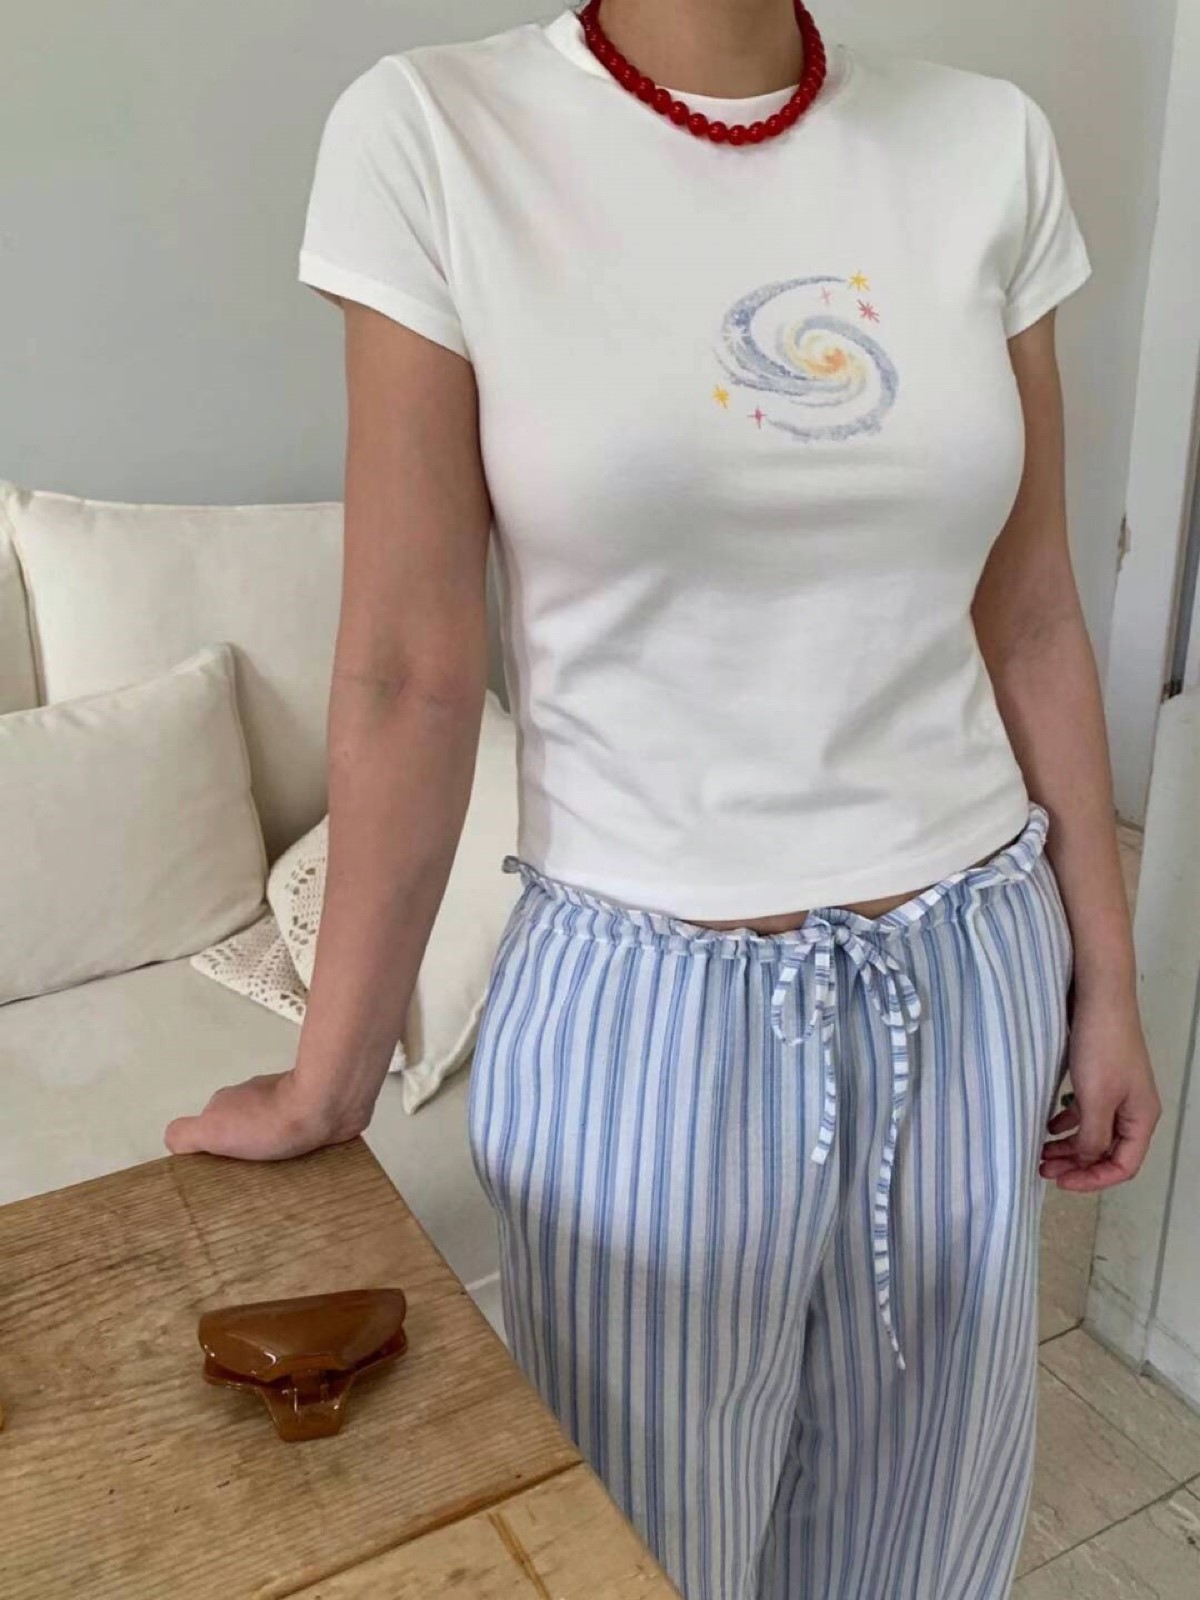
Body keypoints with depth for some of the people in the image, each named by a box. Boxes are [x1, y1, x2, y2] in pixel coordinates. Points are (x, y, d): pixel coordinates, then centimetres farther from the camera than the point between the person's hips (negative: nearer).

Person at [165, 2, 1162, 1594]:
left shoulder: (991, 147, 1)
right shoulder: (435, 134, -8)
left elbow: (1031, 619, 5)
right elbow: (412, 672, -8)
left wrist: (1106, 978, 9)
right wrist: (331, 1078, -3)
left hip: (970, 982, 4)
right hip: (645, 1009, -3)